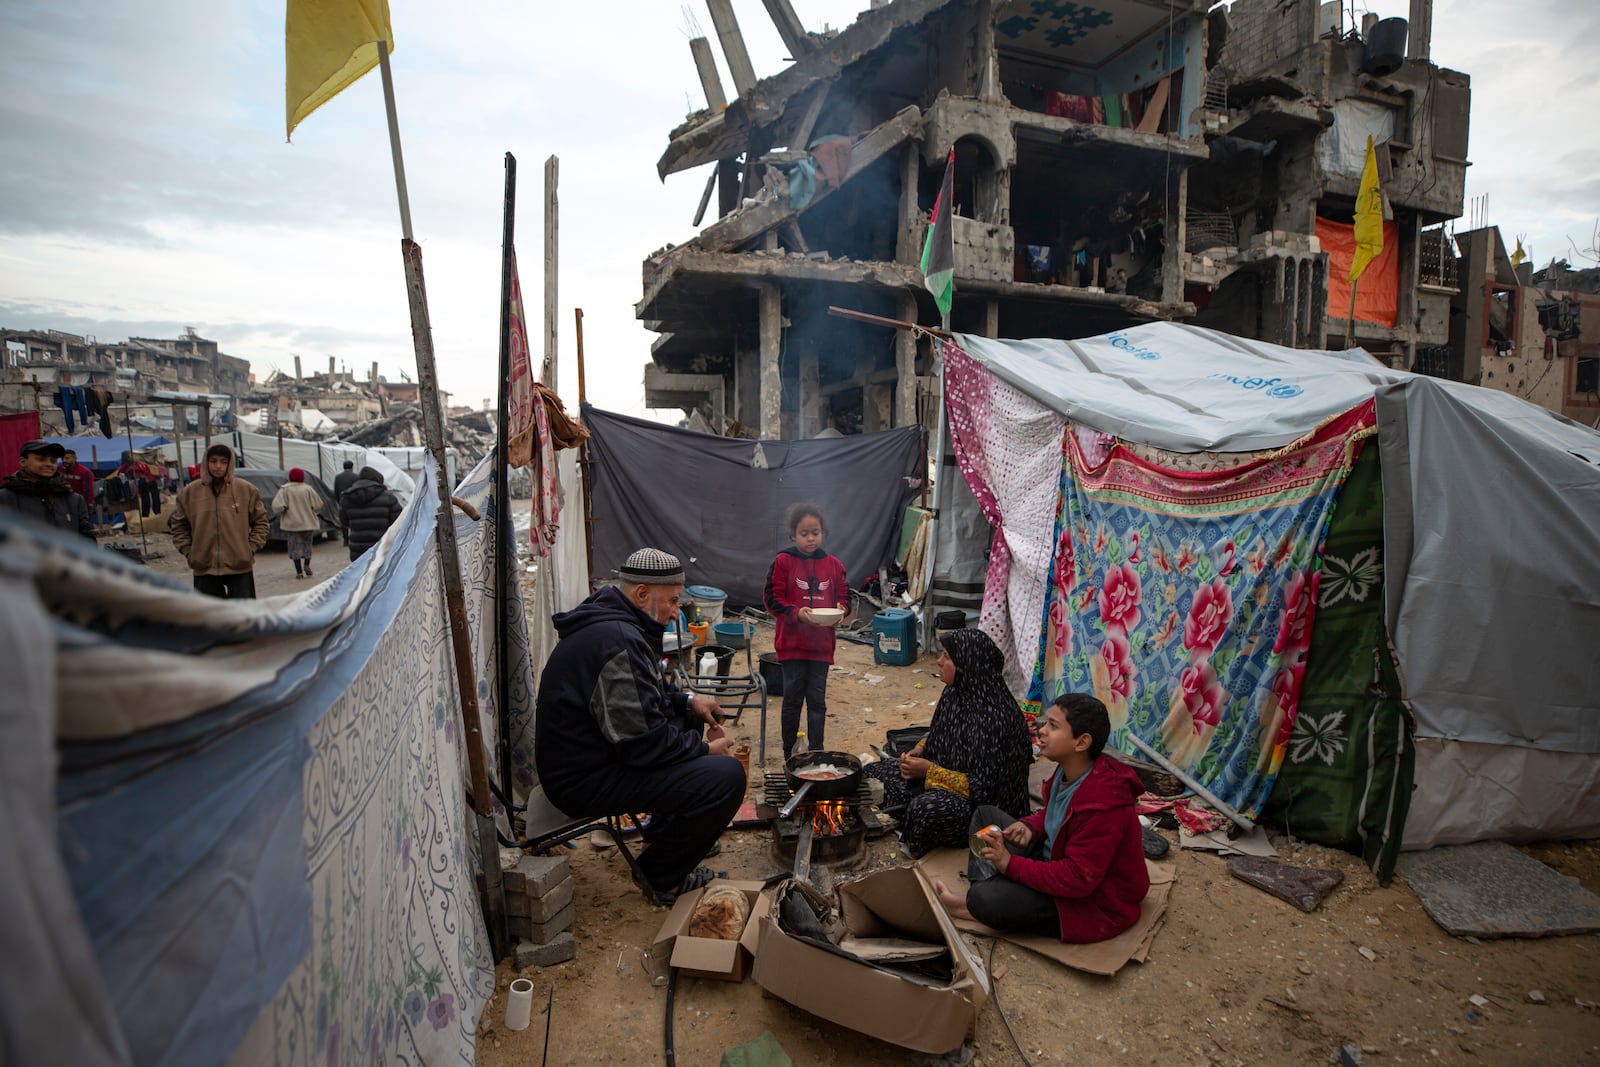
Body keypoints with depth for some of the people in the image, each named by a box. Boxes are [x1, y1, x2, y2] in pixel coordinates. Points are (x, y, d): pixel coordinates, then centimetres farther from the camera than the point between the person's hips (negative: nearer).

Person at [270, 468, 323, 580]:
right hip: (308, 522, 1)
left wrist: (285, 509, 2)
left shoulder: (284, 490, -8)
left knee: (295, 546, 5)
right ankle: (307, 565, 4)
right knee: (307, 544, 19)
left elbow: (277, 507, -18)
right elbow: (318, 505, -5)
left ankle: (299, 571, 2)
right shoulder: (308, 489, -4)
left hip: (292, 523, -1)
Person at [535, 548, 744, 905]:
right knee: (728, 776, -20)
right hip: (584, 780, -11)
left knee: (688, 718, 22)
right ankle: (661, 874, 0)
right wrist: (706, 749, -11)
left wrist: (687, 699, 8)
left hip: (587, 753, 11)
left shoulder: (608, 622, 8)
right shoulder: (618, 642, -26)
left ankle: (665, 831, 29)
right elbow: (645, 743, -26)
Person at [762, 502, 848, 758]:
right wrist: (797, 613, -23)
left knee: (817, 700, 9)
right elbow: (772, 598, -8)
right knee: (792, 699, 8)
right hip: (791, 643, -2)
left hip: (821, 643, 2)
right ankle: (789, 754, 22)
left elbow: (844, 596, 10)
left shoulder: (833, 565, 4)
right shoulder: (783, 562, -5)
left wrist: (840, 610, -13)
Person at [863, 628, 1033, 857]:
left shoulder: (994, 717, -29)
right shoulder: (955, 693, -3)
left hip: (986, 804, -9)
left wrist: (930, 771, -25)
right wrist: (919, 750, -4)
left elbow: (984, 787, -27)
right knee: (874, 771, 5)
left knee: (926, 809, -38)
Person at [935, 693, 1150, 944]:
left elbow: (1079, 879, -31)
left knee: (987, 899, -30)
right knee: (986, 814, 10)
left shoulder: (1101, 806, -32)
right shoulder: (1068, 771, -5)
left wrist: (1010, 863, -28)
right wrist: (1029, 827, -8)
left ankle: (974, 904, 5)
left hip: (1092, 898, -10)